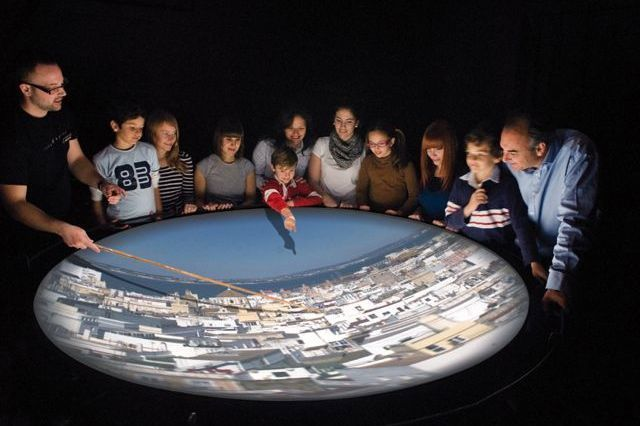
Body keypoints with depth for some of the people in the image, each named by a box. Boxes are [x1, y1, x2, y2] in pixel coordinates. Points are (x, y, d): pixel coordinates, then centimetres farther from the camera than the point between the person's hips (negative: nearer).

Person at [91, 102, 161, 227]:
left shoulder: (149, 151, 5)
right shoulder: (101, 160, -4)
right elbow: (96, 200, 2)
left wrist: (159, 214, 5)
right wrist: (105, 226, -7)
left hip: (150, 221, 2)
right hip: (121, 225, -2)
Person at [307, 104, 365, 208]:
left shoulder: (363, 149, 2)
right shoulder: (322, 144, 3)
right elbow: (313, 180, 2)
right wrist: (326, 198, -15)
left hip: (352, 208, 0)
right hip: (325, 207, 1)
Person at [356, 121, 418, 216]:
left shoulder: (405, 164, -3)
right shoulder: (367, 161, 7)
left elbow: (414, 196, -2)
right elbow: (361, 189, 11)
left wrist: (400, 212, -16)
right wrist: (362, 205, -8)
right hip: (371, 214, 2)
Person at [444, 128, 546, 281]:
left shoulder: (507, 183, -8)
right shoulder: (461, 183, 4)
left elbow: (521, 223, -13)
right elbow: (449, 222, 6)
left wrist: (533, 262, -21)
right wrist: (468, 209, -13)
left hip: (501, 251, -3)